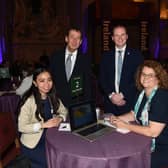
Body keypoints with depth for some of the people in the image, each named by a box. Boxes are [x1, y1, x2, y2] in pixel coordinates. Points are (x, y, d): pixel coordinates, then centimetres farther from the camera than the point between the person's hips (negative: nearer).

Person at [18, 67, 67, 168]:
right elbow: (22, 127, -19)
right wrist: (43, 124, -28)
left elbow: (64, 111, 9)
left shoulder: (53, 97, -2)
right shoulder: (29, 101, -21)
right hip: (32, 143, -5)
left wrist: (59, 118, -13)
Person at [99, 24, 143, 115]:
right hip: (110, 102, 2)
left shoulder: (136, 55, 1)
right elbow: (102, 79, 5)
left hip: (129, 102, -2)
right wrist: (111, 95, -8)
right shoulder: (106, 56, 8)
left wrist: (122, 95, -11)